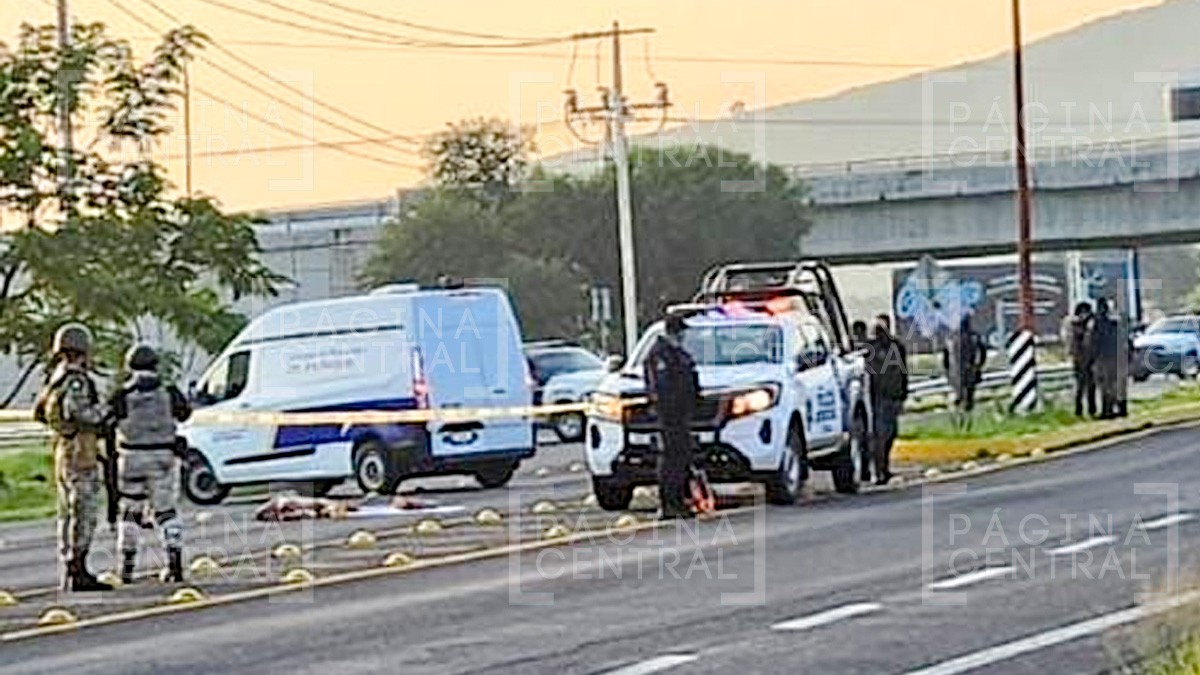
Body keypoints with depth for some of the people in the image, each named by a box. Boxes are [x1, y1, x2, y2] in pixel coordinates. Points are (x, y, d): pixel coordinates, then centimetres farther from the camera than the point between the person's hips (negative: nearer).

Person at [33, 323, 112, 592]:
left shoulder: (56, 379, 13)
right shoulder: (76, 379, -15)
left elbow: (39, 411, 19)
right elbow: (75, 409, -29)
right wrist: (102, 411, -16)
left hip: (62, 452, 10)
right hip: (80, 453, -10)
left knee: (67, 515, 13)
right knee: (83, 516, -9)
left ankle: (67, 573, 16)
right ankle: (76, 572, -12)